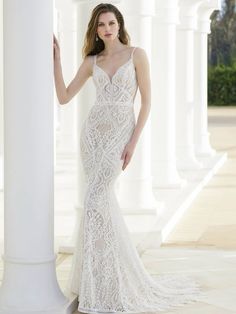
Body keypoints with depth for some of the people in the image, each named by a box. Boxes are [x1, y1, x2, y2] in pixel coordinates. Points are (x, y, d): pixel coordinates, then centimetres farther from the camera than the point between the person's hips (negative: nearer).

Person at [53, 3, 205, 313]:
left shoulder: (137, 54, -1)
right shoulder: (91, 61, 9)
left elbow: (147, 101, -3)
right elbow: (64, 97, 8)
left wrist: (133, 142, -11)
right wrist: (56, 59, 2)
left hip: (119, 134, -4)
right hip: (93, 131, 4)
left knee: (95, 203, -14)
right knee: (104, 201, 5)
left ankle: (99, 289, -8)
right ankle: (113, 273, 19)